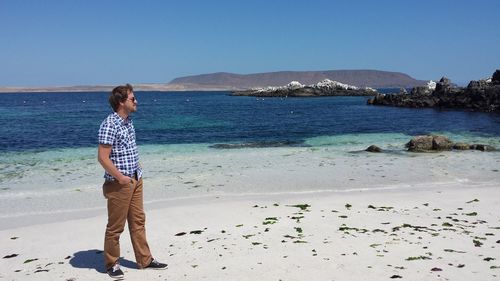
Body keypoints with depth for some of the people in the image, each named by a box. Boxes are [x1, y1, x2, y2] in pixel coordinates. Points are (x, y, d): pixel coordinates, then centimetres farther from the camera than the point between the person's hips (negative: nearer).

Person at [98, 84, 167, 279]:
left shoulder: (128, 121, 9)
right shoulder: (109, 125, -18)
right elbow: (102, 157, -21)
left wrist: (137, 172, 13)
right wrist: (120, 177, -19)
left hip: (135, 180, 9)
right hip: (119, 183, -9)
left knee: (138, 221, 15)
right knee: (116, 226, 4)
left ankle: (145, 259, 25)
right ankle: (112, 264, 20)